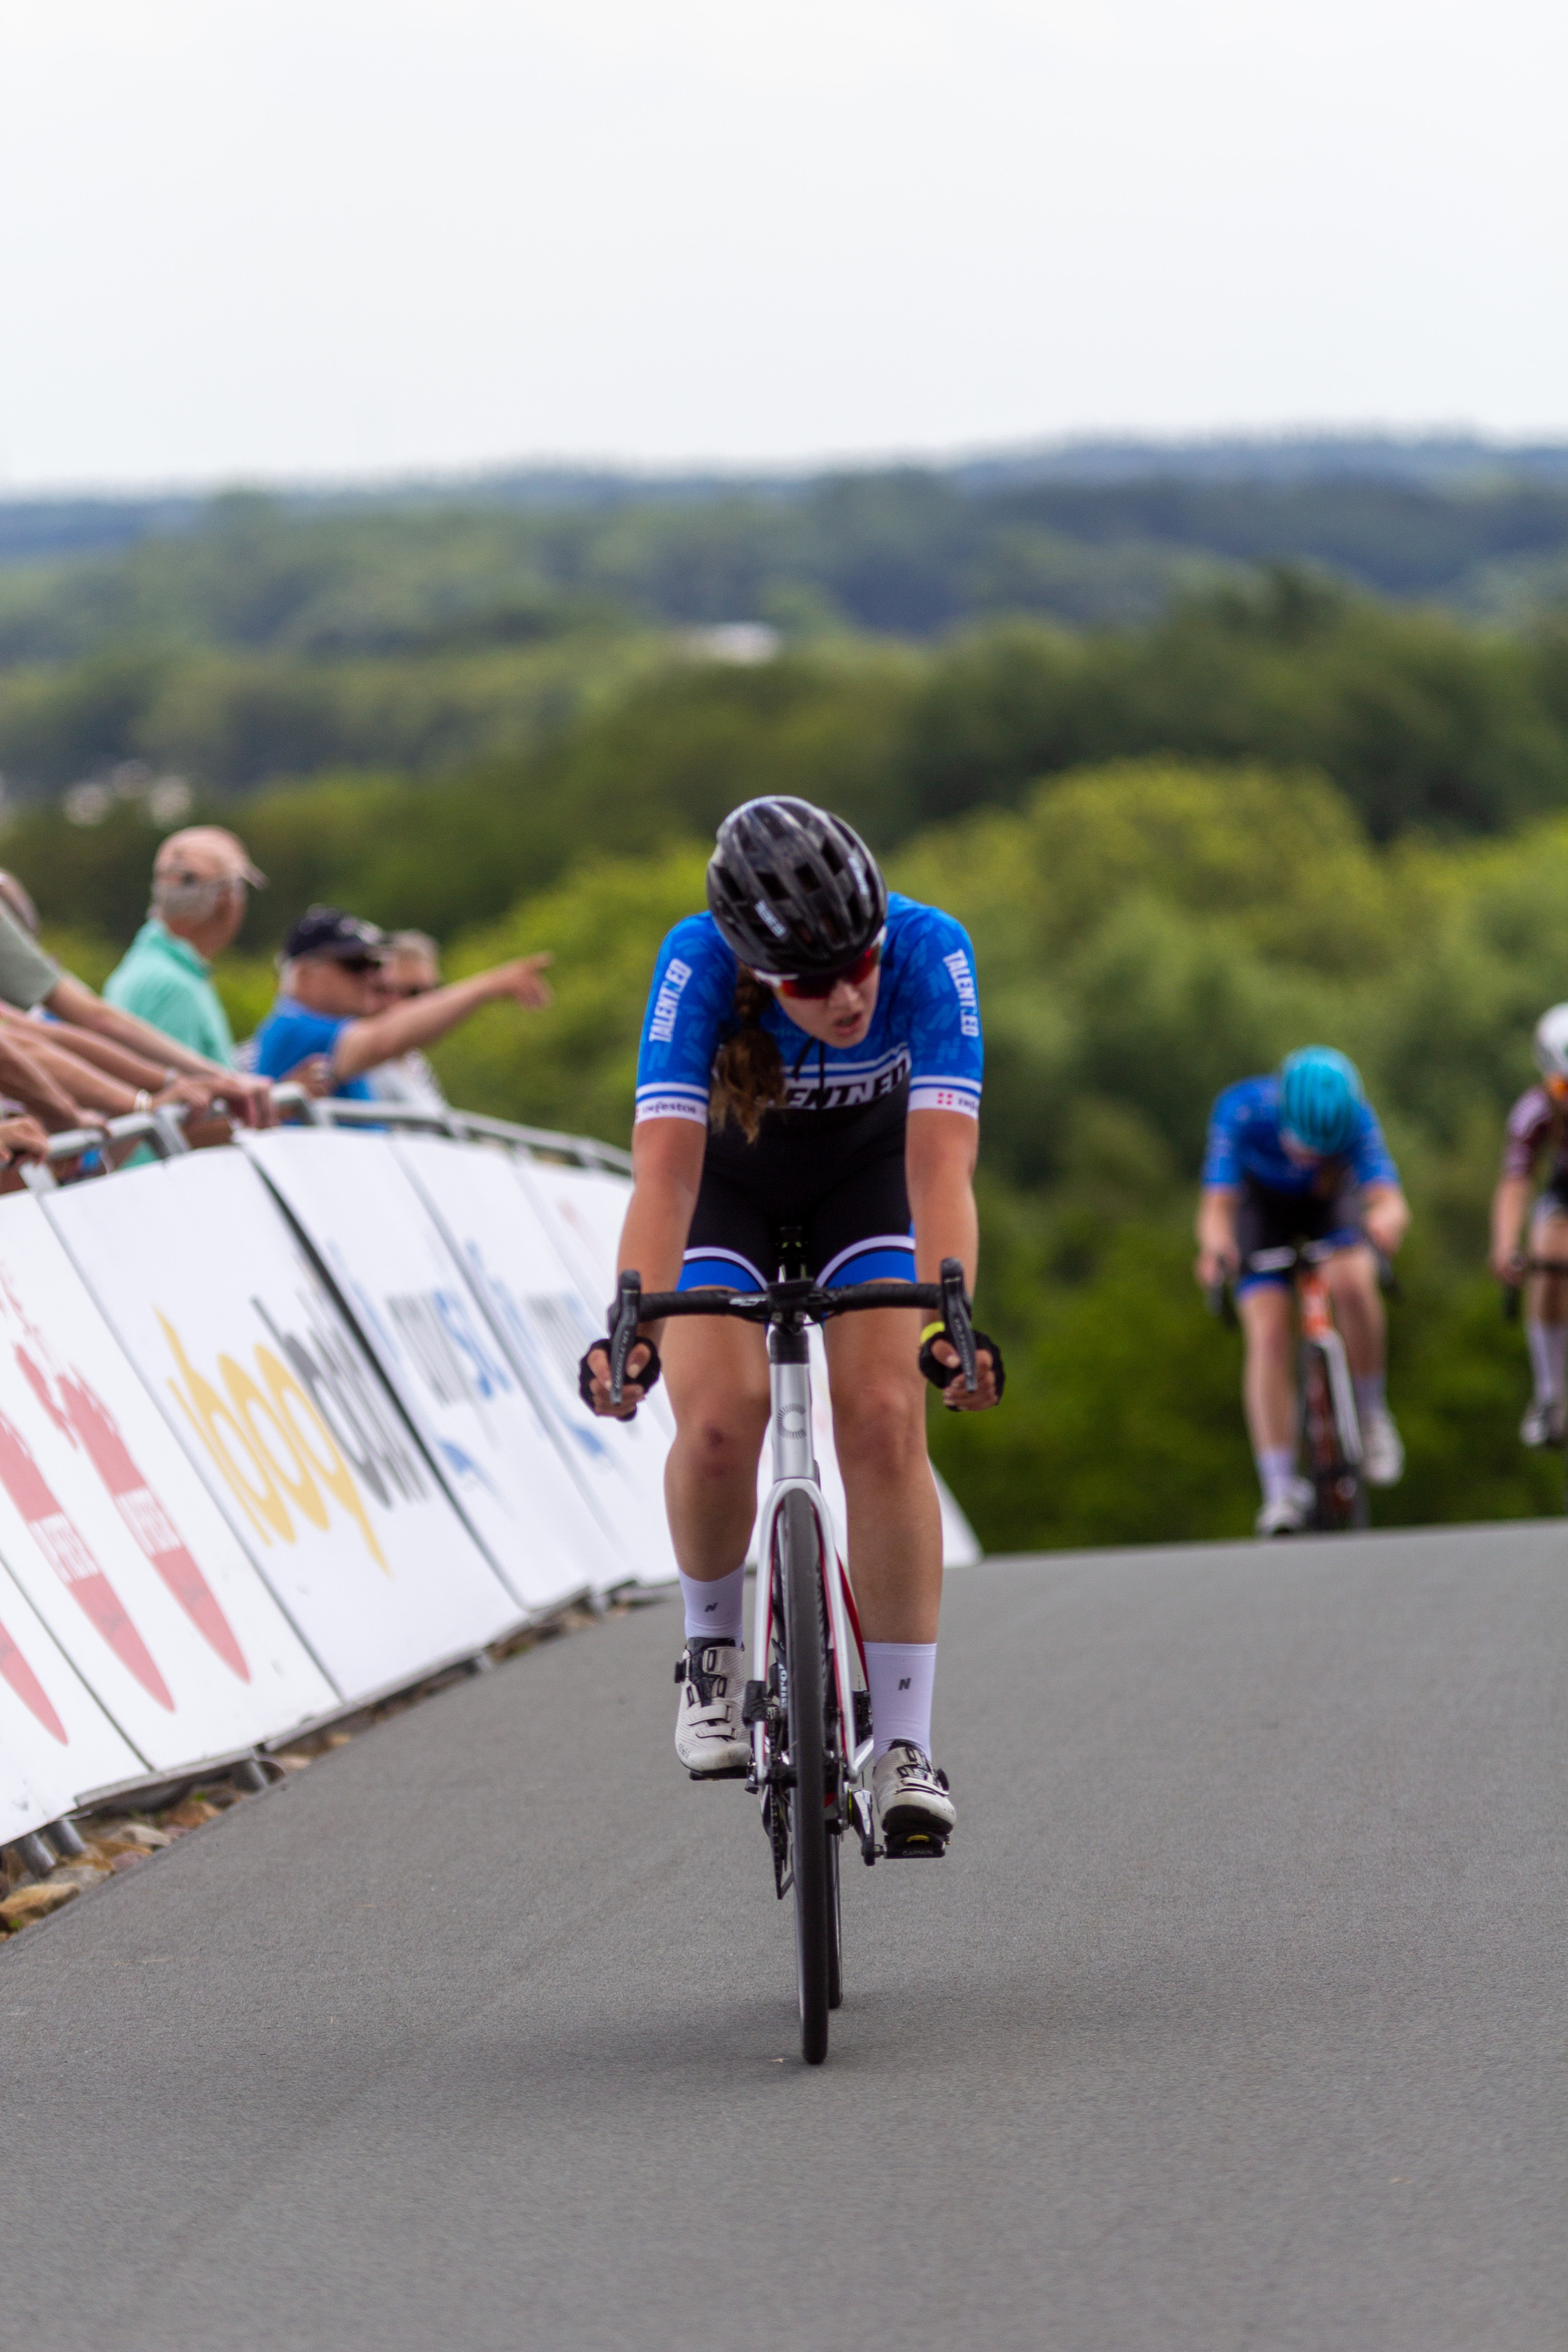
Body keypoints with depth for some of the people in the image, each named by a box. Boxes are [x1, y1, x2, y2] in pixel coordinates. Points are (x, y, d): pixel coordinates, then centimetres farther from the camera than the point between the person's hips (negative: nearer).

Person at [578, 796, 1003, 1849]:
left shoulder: (930, 952, -35)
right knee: (719, 1422, -22)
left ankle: (904, 1743, -12)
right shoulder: (699, 963, -37)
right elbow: (663, 1169, -42)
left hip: (866, 1170, 0)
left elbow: (942, 1164, -42)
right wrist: (634, 1322, -57)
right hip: (725, 1173, 0)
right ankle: (714, 1650, 7)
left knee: (885, 1420, -19)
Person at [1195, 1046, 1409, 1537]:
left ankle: (1372, 1415, -6)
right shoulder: (1242, 1110, -36)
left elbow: (1389, 1199, -43)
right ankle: (1281, 1492, -11)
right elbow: (1217, 1206, -37)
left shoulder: (1355, 1119, -35)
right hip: (1262, 1205, 0)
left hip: (1332, 1203, 0)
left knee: (1351, 1284, -30)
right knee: (1268, 1335, -17)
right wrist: (1216, 1246, -59)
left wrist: (1385, 1220, -67)